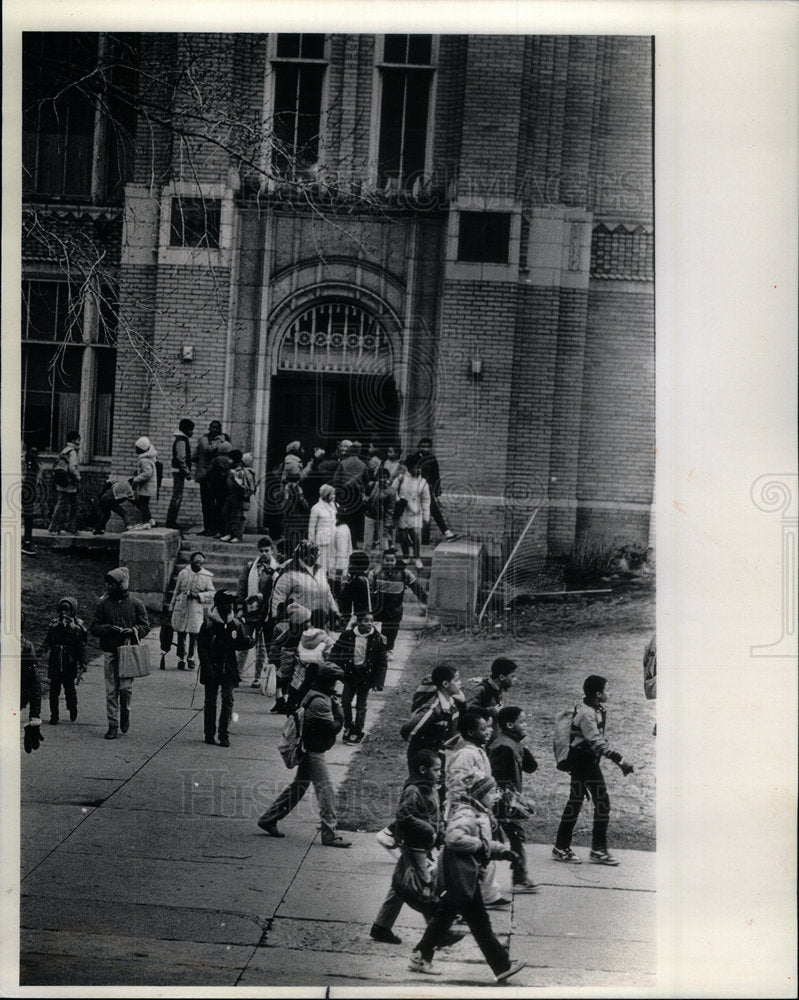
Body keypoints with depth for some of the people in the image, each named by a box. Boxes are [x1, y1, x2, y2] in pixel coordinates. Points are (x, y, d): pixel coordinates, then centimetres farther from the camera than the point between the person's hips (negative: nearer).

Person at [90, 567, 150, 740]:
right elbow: (94, 628, 6)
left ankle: (125, 712, 20)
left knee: (125, 687, -10)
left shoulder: (135, 604, 3)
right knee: (111, 690, 2)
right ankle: (113, 725, 9)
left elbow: (145, 626, 6)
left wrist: (133, 630, -13)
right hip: (110, 651, 2)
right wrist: (110, 628, -11)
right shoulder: (104, 604, 7)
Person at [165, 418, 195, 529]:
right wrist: (187, 472, -16)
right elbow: (181, 458, -19)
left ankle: (171, 520, 14)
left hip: (179, 471, 10)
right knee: (177, 497, -9)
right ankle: (171, 521, -7)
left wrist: (187, 471, 18)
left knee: (177, 497, 11)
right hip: (179, 471, -10)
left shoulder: (182, 440, 18)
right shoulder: (181, 441, -14)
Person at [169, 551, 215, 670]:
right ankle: (181, 658, 13)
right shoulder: (183, 573, 5)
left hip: (197, 608, -1)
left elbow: (211, 593, 4)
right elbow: (176, 591, 12)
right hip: (181, 607, 1)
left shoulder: (207, 576, 3)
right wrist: (172, 607, 14)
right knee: (181, 634, 2)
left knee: (194, 634, -1)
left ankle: (191, 658, 16)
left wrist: (198, 595, -12)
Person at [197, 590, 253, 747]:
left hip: (229, 668, 2)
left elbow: (241, 644, 12)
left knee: (228, 699, -8)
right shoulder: (208, 624, -6)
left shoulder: (236, 624, 3)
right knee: (210, 701, 6)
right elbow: (201, 647, -6)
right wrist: (208, 667, -14)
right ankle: (209, 734, 16)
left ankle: (224, 735, -6)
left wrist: (248, 641, -11)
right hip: (212, 668, -2)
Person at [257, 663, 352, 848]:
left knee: (298, 786, 19)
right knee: (326, 790, -6)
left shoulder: (313, 695, 9)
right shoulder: (320, 702, -23)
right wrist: (338, 707, -11)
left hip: (308, 749, 10)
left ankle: (268, 819, 26)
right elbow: (335, 727, -22)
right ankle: (330, 835, -2)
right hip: (314, 751, -10)